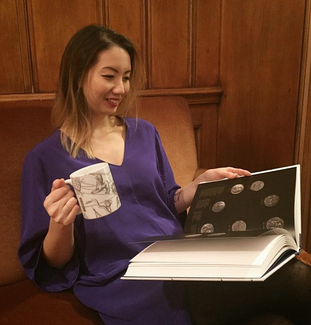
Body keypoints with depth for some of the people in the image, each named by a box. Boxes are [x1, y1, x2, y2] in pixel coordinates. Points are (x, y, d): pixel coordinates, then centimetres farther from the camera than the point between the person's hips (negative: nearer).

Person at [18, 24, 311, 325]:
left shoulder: (144, 133, 11)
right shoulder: (46, 158, -2)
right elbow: (53, 265, 0)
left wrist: (201, 182, 1)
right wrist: (60, 224, -21)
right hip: (119, 279, -4)